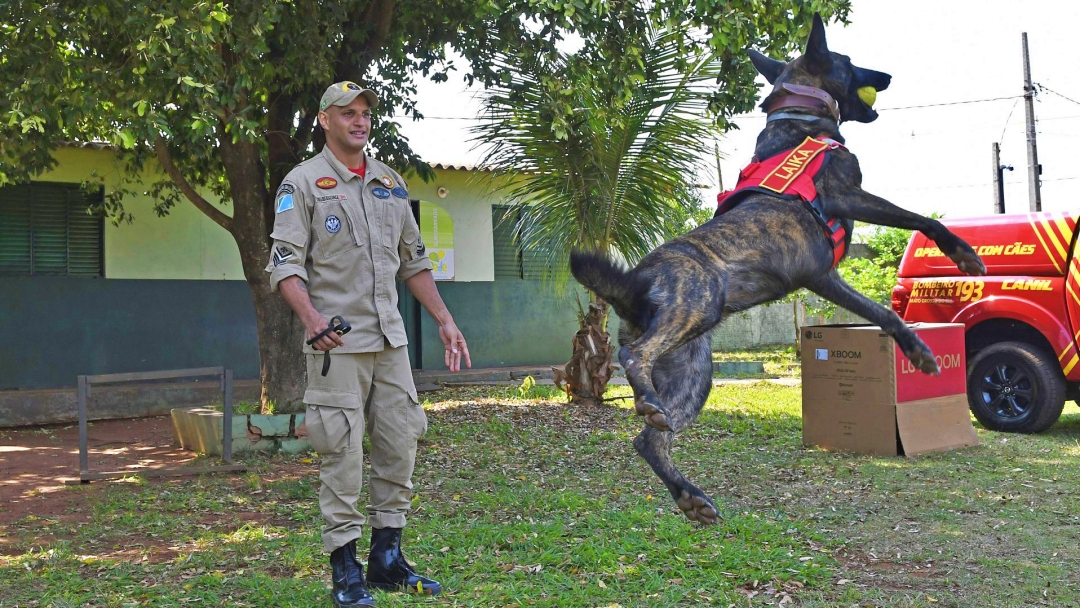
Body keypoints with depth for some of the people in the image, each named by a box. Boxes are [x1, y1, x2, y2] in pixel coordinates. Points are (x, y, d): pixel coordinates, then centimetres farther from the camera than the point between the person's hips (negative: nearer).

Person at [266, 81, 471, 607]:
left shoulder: (391, 182, 16)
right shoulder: (303, 183, -1)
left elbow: (413, 260, 21)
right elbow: (285, 260, -10)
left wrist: (444, 320, 14)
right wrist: (311, 317, -27)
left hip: (390, 339, 6)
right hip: (336, 342, -6)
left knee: (400, 447, 6)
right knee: (342, 455, -5)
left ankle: (387, 559, 18)